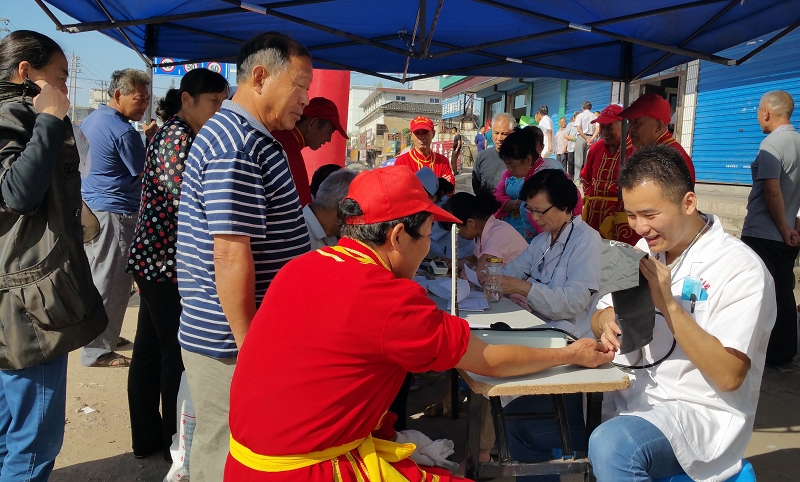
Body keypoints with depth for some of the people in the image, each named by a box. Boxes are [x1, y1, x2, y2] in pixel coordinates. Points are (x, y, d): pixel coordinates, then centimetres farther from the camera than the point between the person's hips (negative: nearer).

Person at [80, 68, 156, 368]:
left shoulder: (94, 117, 9)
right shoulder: (124, 133, -20)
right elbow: (145, 174, -14)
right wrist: (150, 139, -5)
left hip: (89, 205, 10)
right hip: (115, 212, -10)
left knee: (98, 274, 18)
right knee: (111, 282, -2)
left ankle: (101, 335, 30)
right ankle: (99, 351, 5)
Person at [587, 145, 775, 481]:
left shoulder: (740, 268, -15)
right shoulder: (646, 250, 7)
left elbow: (729, 375, -19)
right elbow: (599, 317, 10)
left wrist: (668, 304, -27)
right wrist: (607, 320, -14)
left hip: (699, 412, -7)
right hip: (631, 394, 7)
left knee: (610, 445, -36)